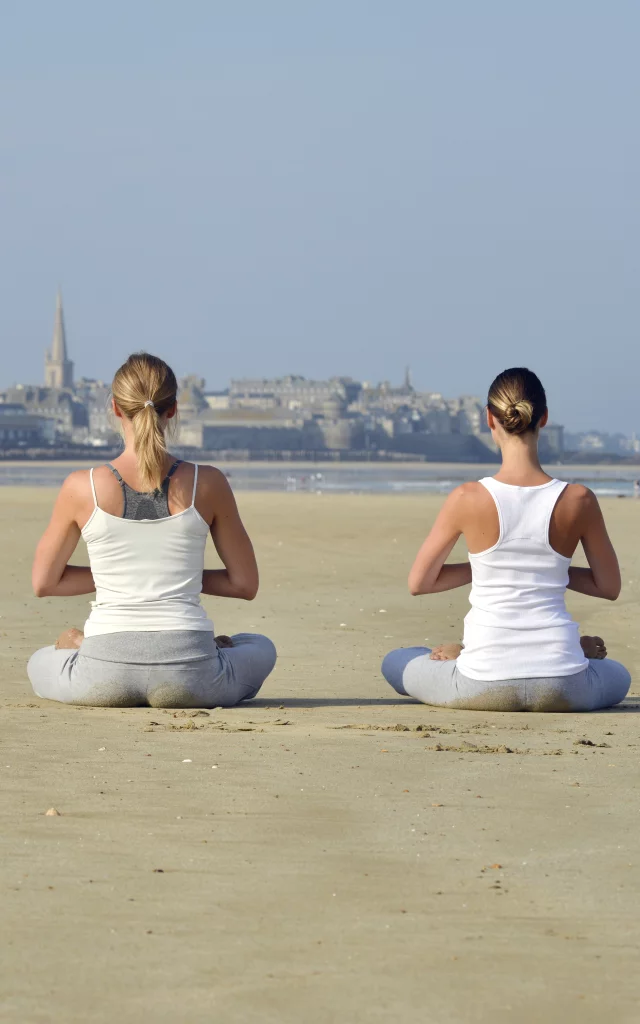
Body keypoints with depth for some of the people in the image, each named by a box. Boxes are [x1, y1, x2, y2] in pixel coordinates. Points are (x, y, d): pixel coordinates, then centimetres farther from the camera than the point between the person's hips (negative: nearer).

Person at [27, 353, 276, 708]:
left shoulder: (81, 488, -4)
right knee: (260, 647, 35)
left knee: (41, 662, 37)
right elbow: (245, 584, 6)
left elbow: (43, 583, 8)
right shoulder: (207, 484, -3)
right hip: (188, 679, 0)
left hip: (106, 677, 0)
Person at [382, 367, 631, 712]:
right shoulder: (579, 501, -6)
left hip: (484, 687, 0)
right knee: (618, 676, 37)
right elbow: (609, 587, 8)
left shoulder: (468, 499, -9)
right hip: (562, 689, 0)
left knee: (394, 663, 30)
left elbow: (419, 583, 3)